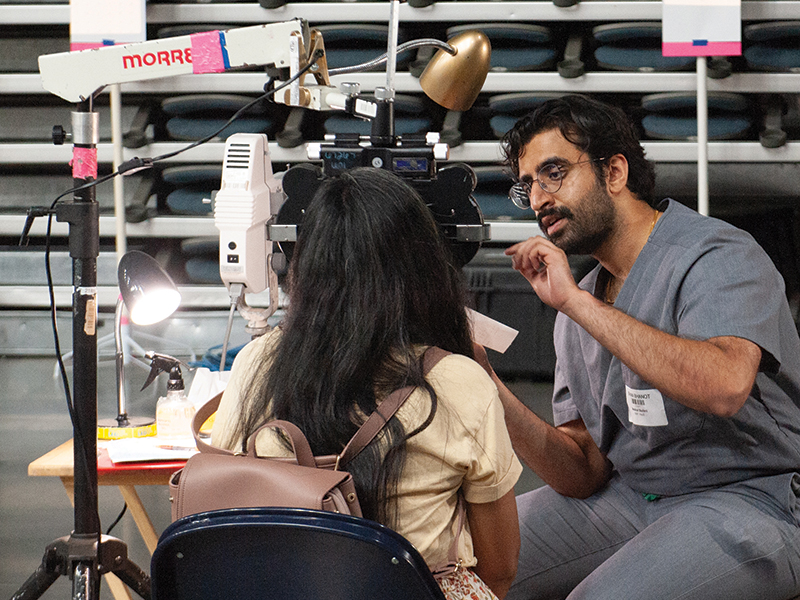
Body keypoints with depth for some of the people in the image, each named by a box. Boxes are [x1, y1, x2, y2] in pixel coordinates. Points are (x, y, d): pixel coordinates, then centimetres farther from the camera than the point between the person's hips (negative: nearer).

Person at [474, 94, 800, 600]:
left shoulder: (721, 258, -14)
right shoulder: (578, 313, 10)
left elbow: (724, 387, -35)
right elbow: (584, 474, 5)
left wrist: (577, 302, -28)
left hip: (750, 497, -7)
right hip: (629, 496, 7)